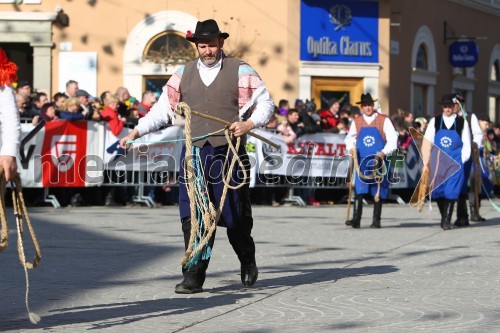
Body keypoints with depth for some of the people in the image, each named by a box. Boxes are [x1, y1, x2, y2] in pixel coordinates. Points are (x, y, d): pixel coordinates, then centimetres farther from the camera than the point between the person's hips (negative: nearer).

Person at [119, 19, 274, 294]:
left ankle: (248, 262, 32)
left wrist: (249, 124, -13)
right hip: (194, 153, 2)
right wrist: (137, 131, 3)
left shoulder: (240, 72, 4)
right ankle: (194, 276, -8)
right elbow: (163, 108, 14)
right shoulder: (183, 74, 13)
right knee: (193, 217, -7)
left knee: (235, 216, 6)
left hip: (229, 154, -2)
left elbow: (265, 103, 5)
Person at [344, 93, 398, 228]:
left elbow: (392, 139, -4)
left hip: (378, 161, -1)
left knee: (378, 191, 4)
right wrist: (351, 147, -1)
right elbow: (349, 137, 21)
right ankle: (356, 219, -11)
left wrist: (384, 152, -18)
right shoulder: (357, 122, 8)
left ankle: (376, 220, 10)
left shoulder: (383, 120, 0)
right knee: (359, 191, -8)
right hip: (362, 162, 2)